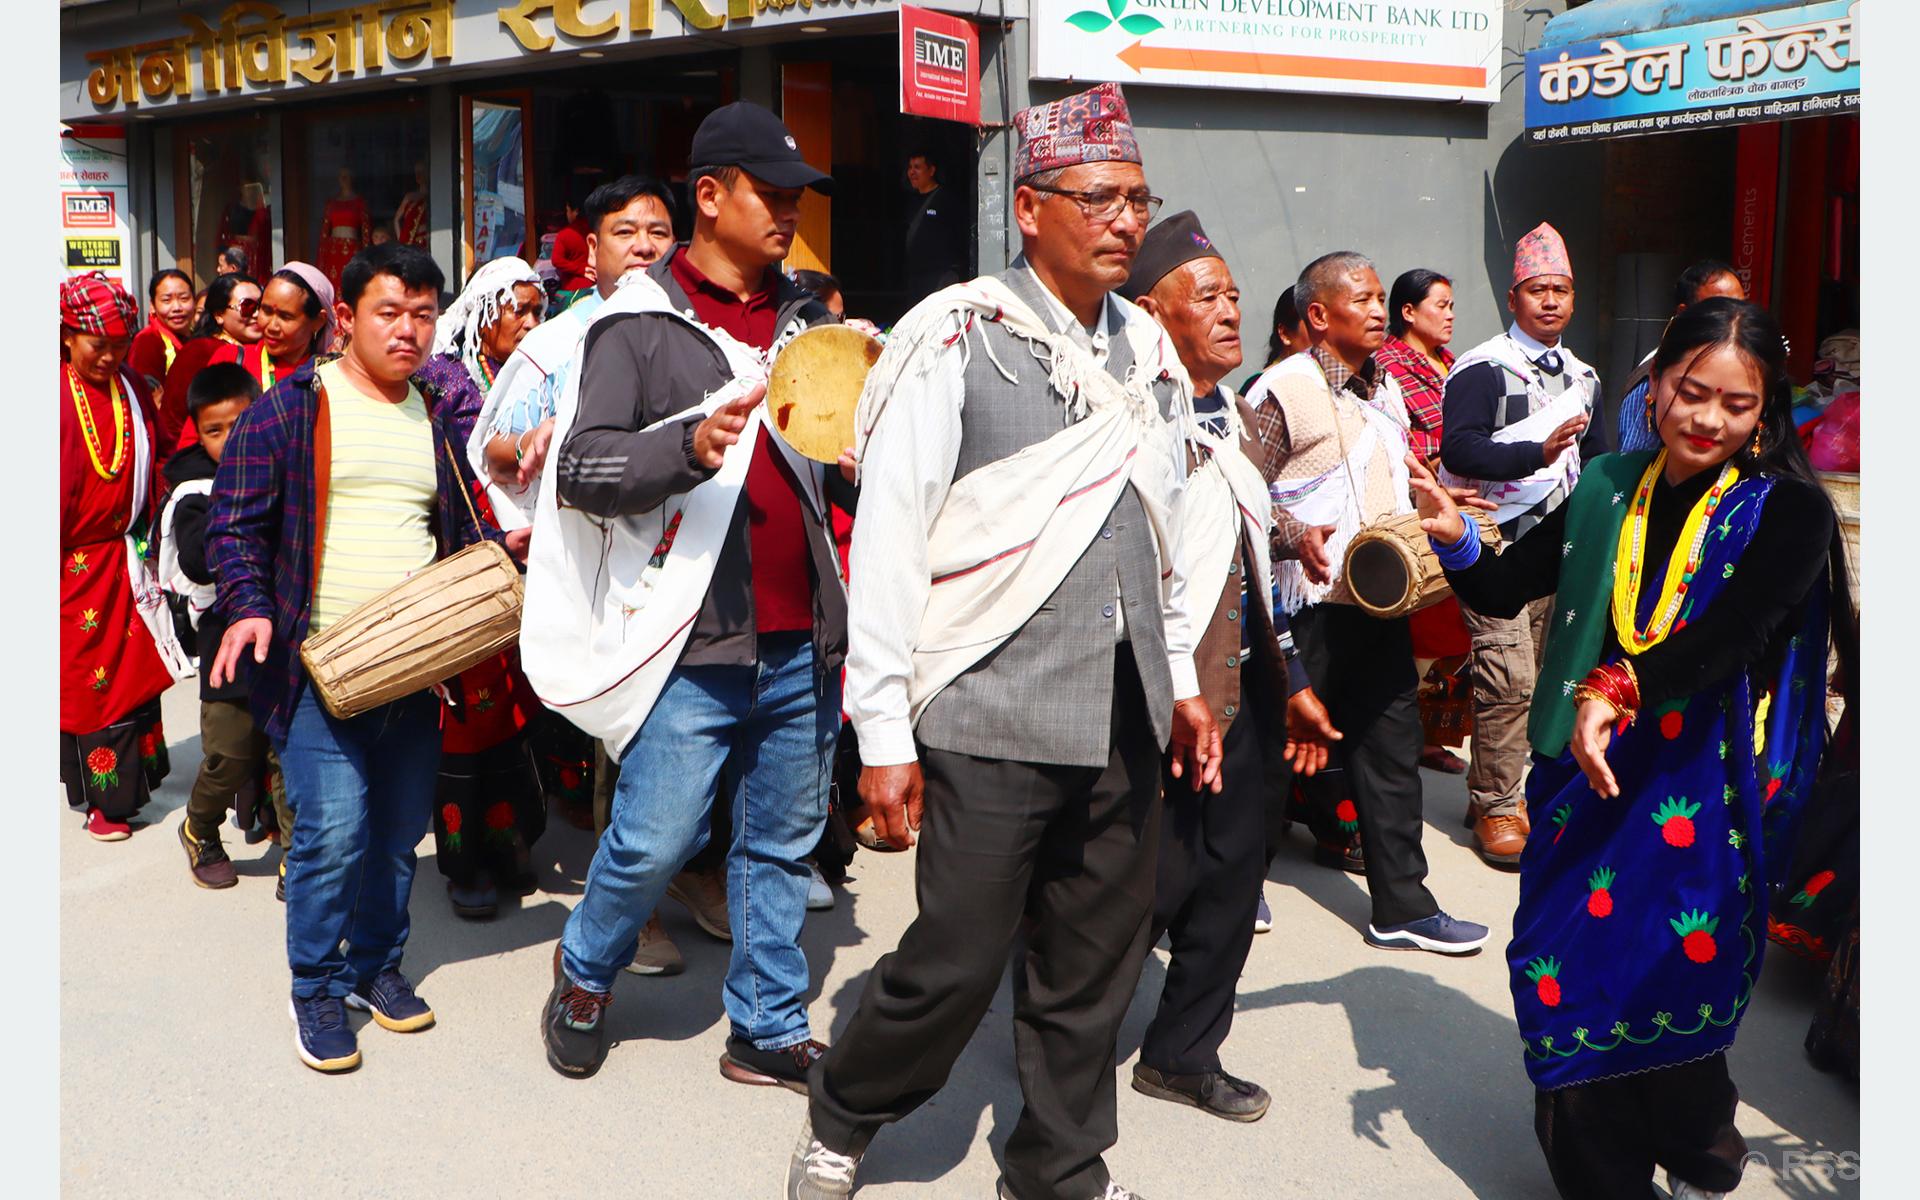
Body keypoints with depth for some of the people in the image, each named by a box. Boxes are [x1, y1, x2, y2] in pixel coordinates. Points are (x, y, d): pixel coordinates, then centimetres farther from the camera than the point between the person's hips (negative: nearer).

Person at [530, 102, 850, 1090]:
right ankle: (586, 968, 29)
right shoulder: (640, 323, -2)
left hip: (801, 644, 5)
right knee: (654, 840, -1)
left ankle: (767, 1030, 26)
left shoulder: (805, 321, 16)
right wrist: (691, 446, -27)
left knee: (782, 842, 11)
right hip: (695, 641, -5)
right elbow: (582, 467, -11)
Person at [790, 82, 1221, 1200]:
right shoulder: (957, 335, -7)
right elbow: (887, 540, -10)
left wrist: (1182, 678, 19)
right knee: (959, 960, 0)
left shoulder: (1149, 348, 12)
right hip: (991, 718, -6)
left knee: (1095, 962, 12)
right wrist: (884, 737, -11)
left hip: (1125, 720, 6)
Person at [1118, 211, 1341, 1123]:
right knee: (1156, 881, 0)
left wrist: (1292, 681, 20)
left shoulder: (1239, 418, 14)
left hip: (1242, 695, 9)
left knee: (1232, 875, 14)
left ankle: (1184, 1054, 32)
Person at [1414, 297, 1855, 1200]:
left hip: (1700, 792, -4)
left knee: (1665, 985, 3)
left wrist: (1615, 688, -38)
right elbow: (1502, 591, 7)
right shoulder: (1608, 490, 5)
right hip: (1585, 773, 4)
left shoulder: (1787, 510, -7)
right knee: (1566, 980, 7)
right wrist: (1456, 541, -13)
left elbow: (1728, 636, -23)